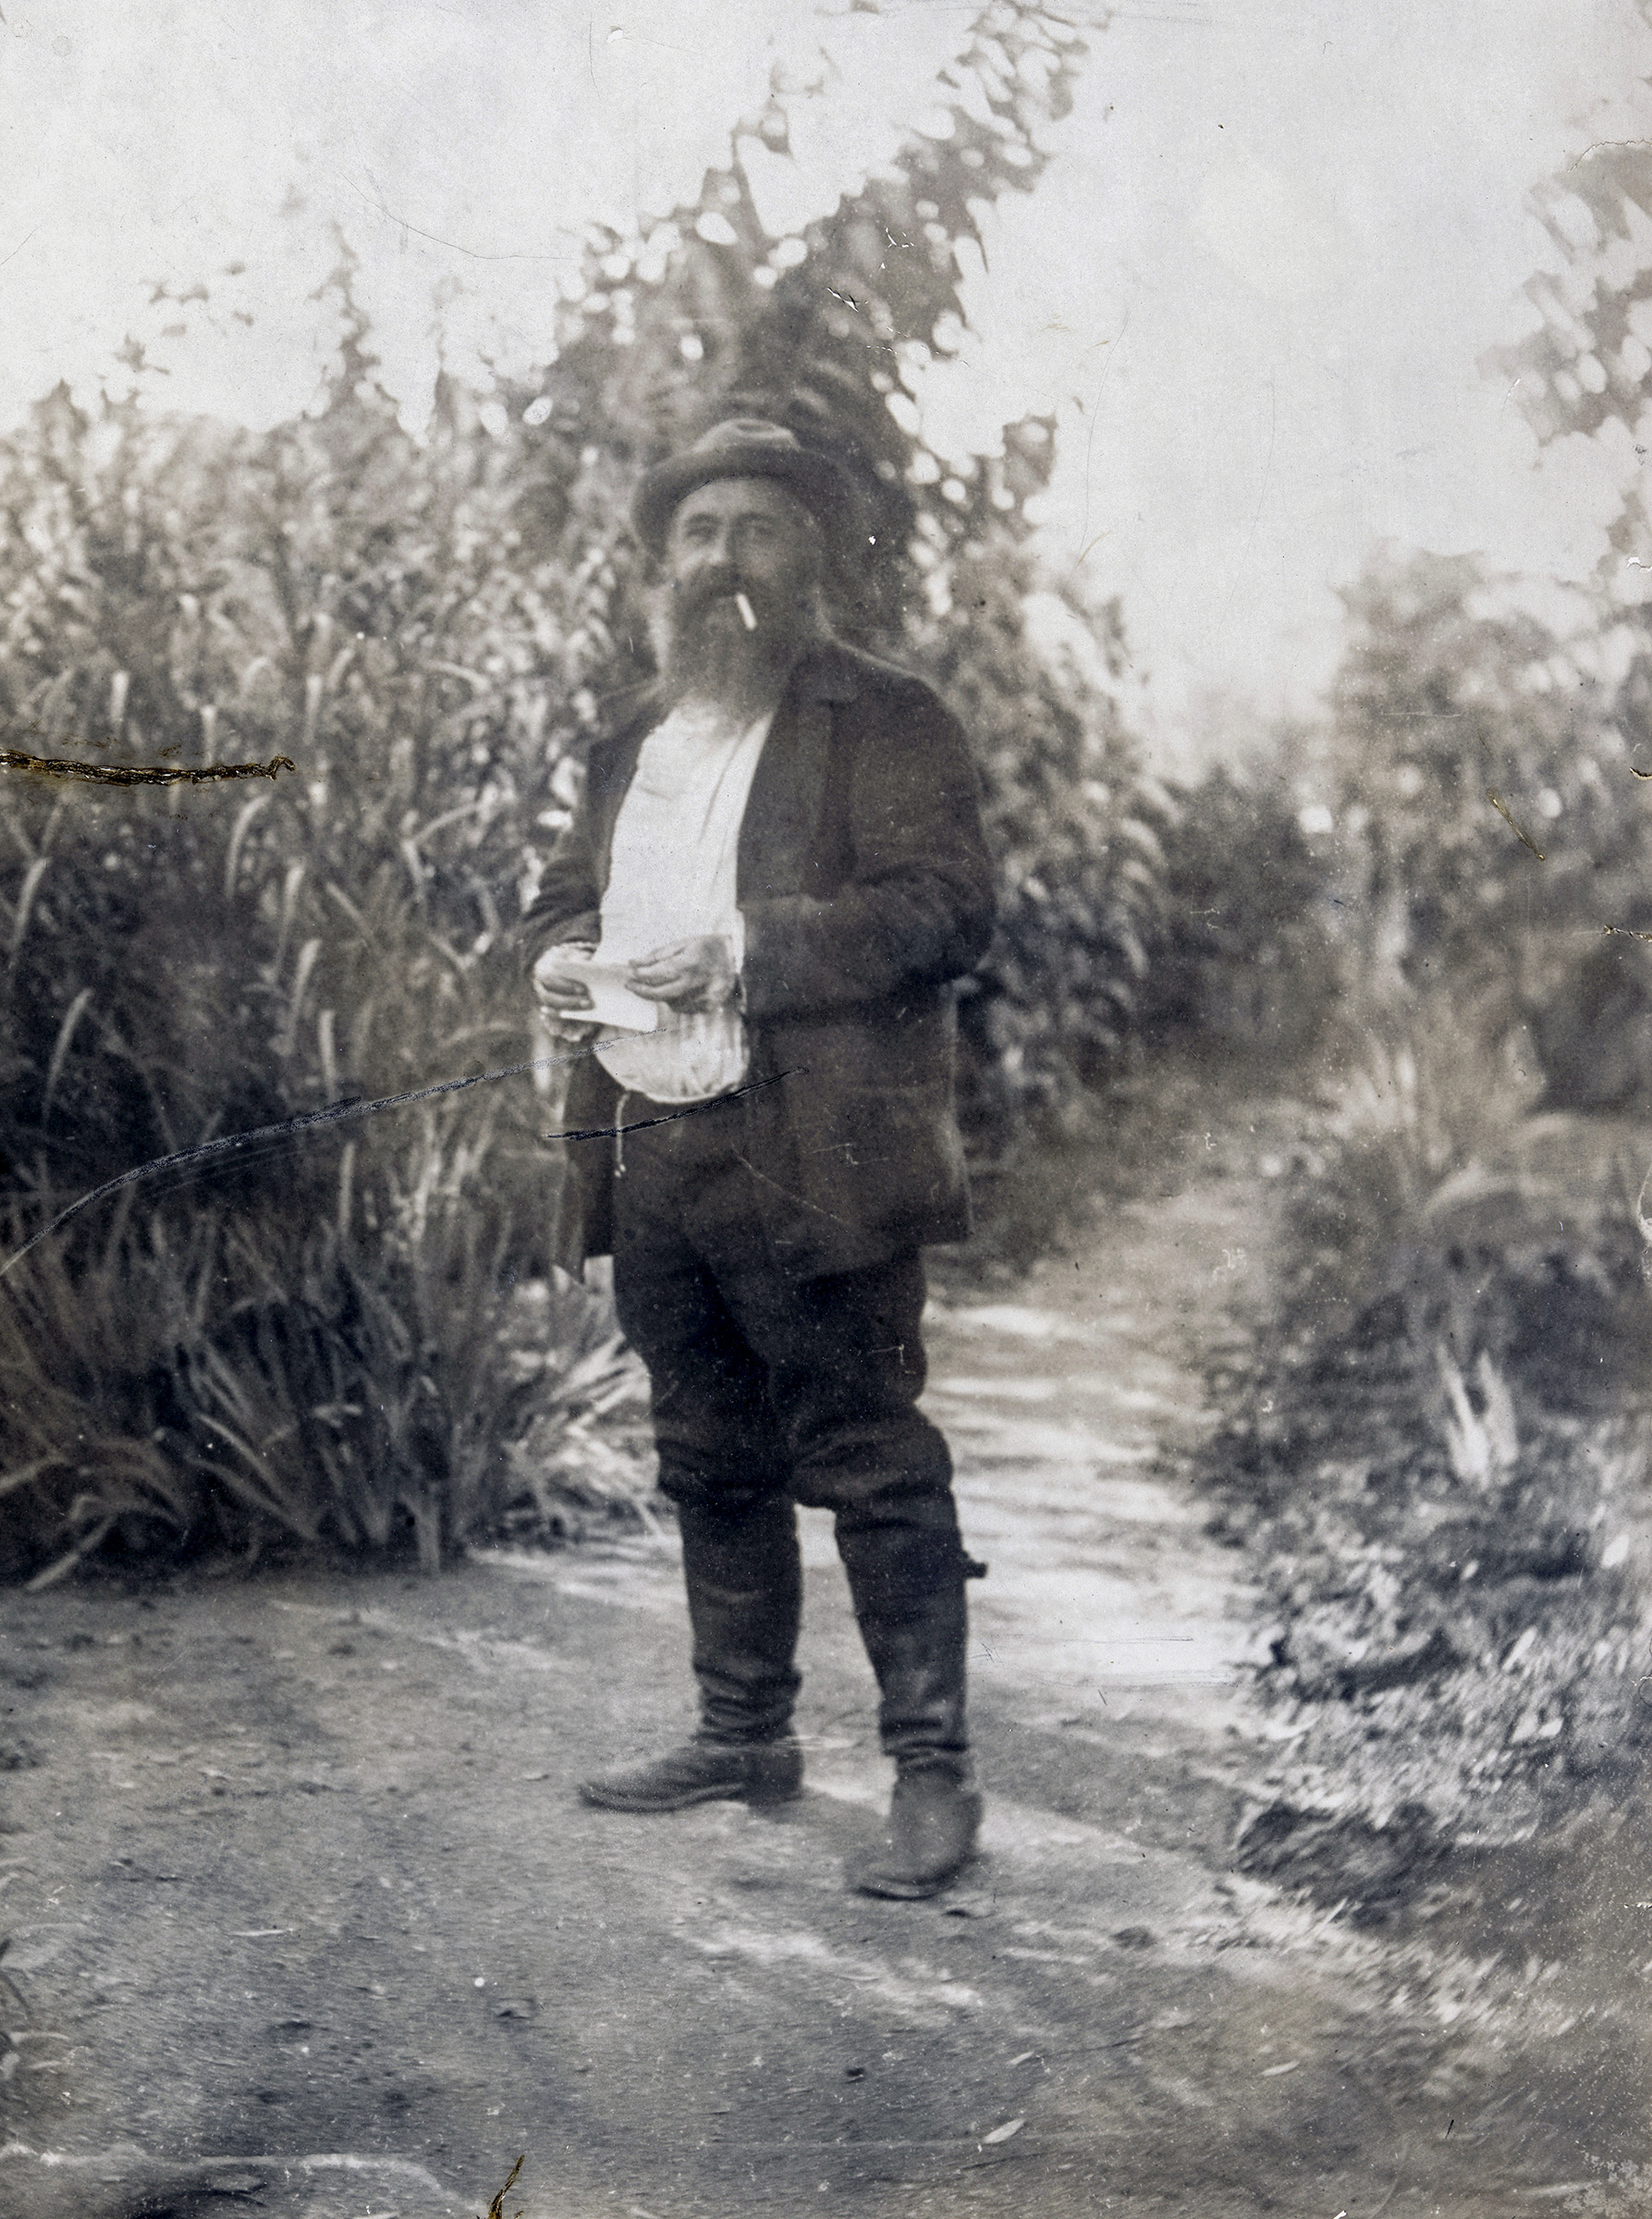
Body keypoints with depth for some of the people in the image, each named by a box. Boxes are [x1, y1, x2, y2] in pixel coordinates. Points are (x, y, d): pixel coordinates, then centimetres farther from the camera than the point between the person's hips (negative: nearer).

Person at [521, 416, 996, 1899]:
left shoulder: (885, 722, -3)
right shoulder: (635, 743, 20)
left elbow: (947, 908, -13)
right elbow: (568, 890, 28)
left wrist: (746, 951, -22)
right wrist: (562, 955, 3)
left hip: (812, 1163, -7)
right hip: (652, 1155, 7)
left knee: (869, 1460, -5)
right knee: (713, 1464, 15)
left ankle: (934, 1773, 1)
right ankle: (744, 1734, 27)